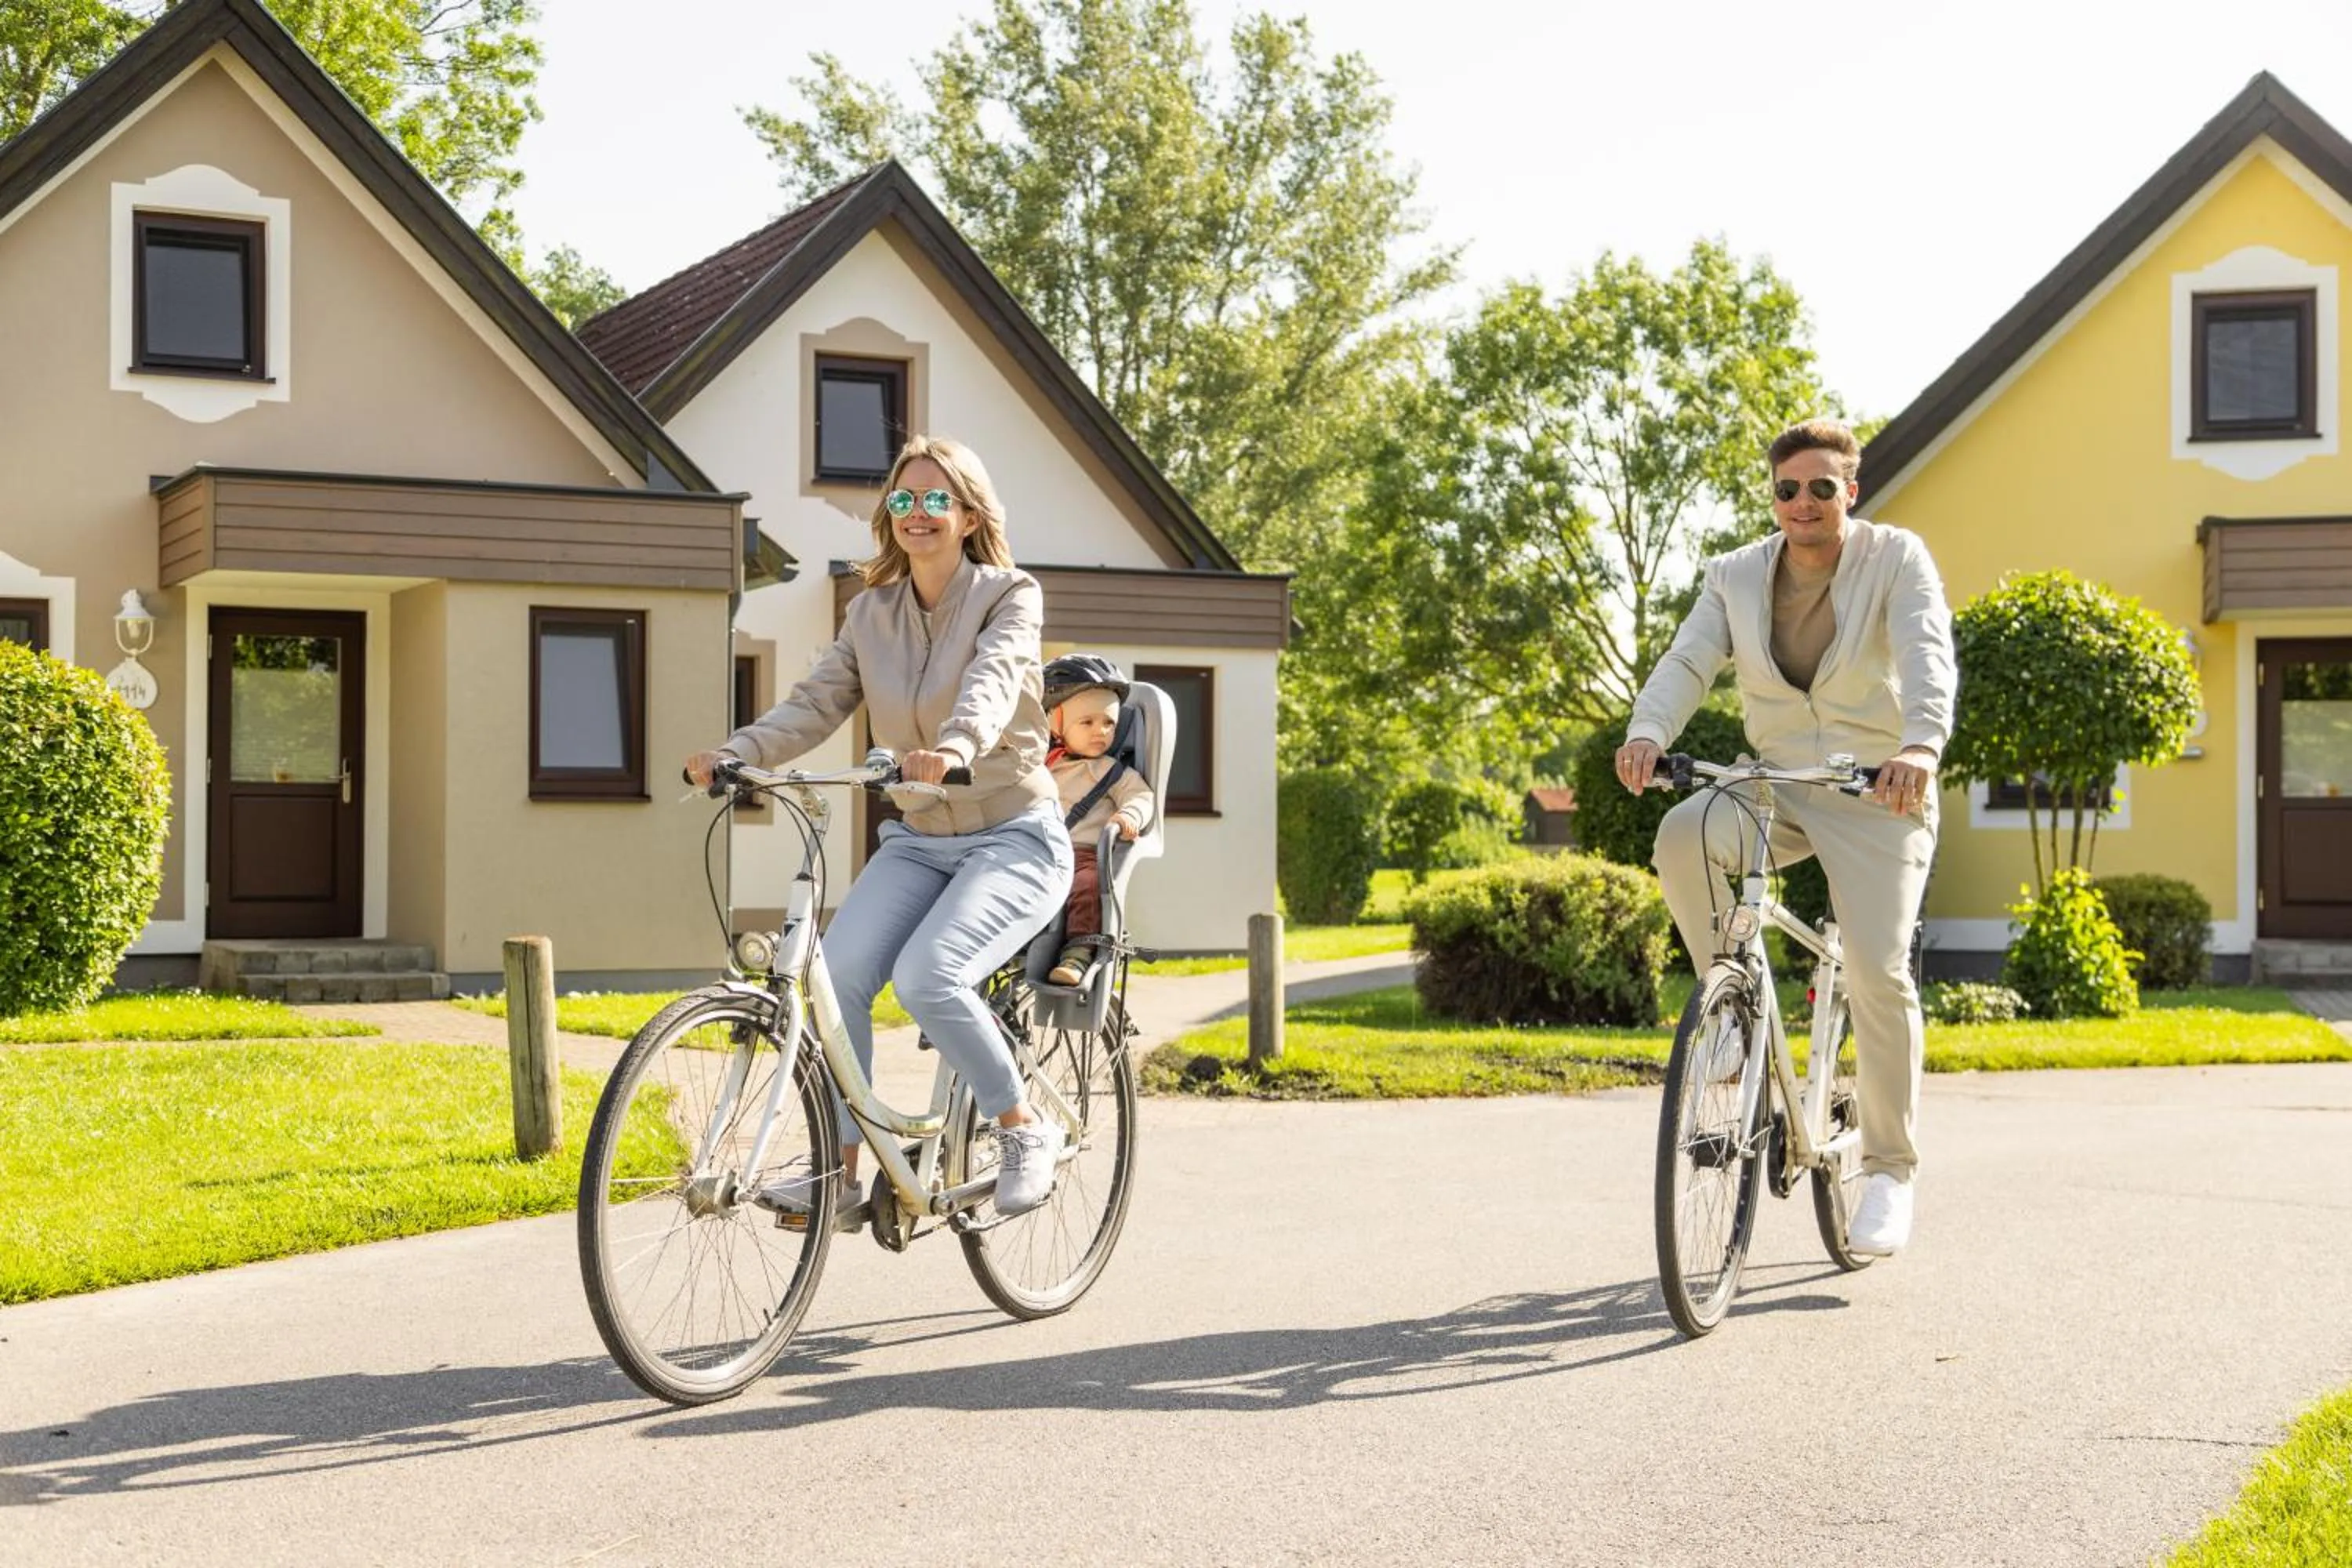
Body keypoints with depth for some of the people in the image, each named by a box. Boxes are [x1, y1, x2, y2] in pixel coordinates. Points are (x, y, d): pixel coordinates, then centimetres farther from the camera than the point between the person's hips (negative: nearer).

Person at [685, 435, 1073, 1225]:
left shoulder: (1009, 596, -8)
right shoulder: (871, 612, 6)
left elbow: (992, 679, -28)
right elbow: (815, 703, -5)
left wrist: (954, 748, -50)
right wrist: (733, 752, -25)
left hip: (1014, 839, -5)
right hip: (918, 841, 5)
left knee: (925, 975, -28)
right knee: (836, 972, -19)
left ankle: (1025, 1128, -6)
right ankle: (839, 1174, -9)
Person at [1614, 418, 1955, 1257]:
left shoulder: (1897, 559, -8)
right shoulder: (1736, 576, 2)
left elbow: (1928, 656, -25)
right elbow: (1687, 661, -11)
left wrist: (1921, 746, -46)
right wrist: (1646, 732, -34)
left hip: (1878, 794, -3)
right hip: (1778, 786, 3)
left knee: (1878, 972, -16)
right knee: (1683, 836, -29)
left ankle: (1890, 1170, 1)